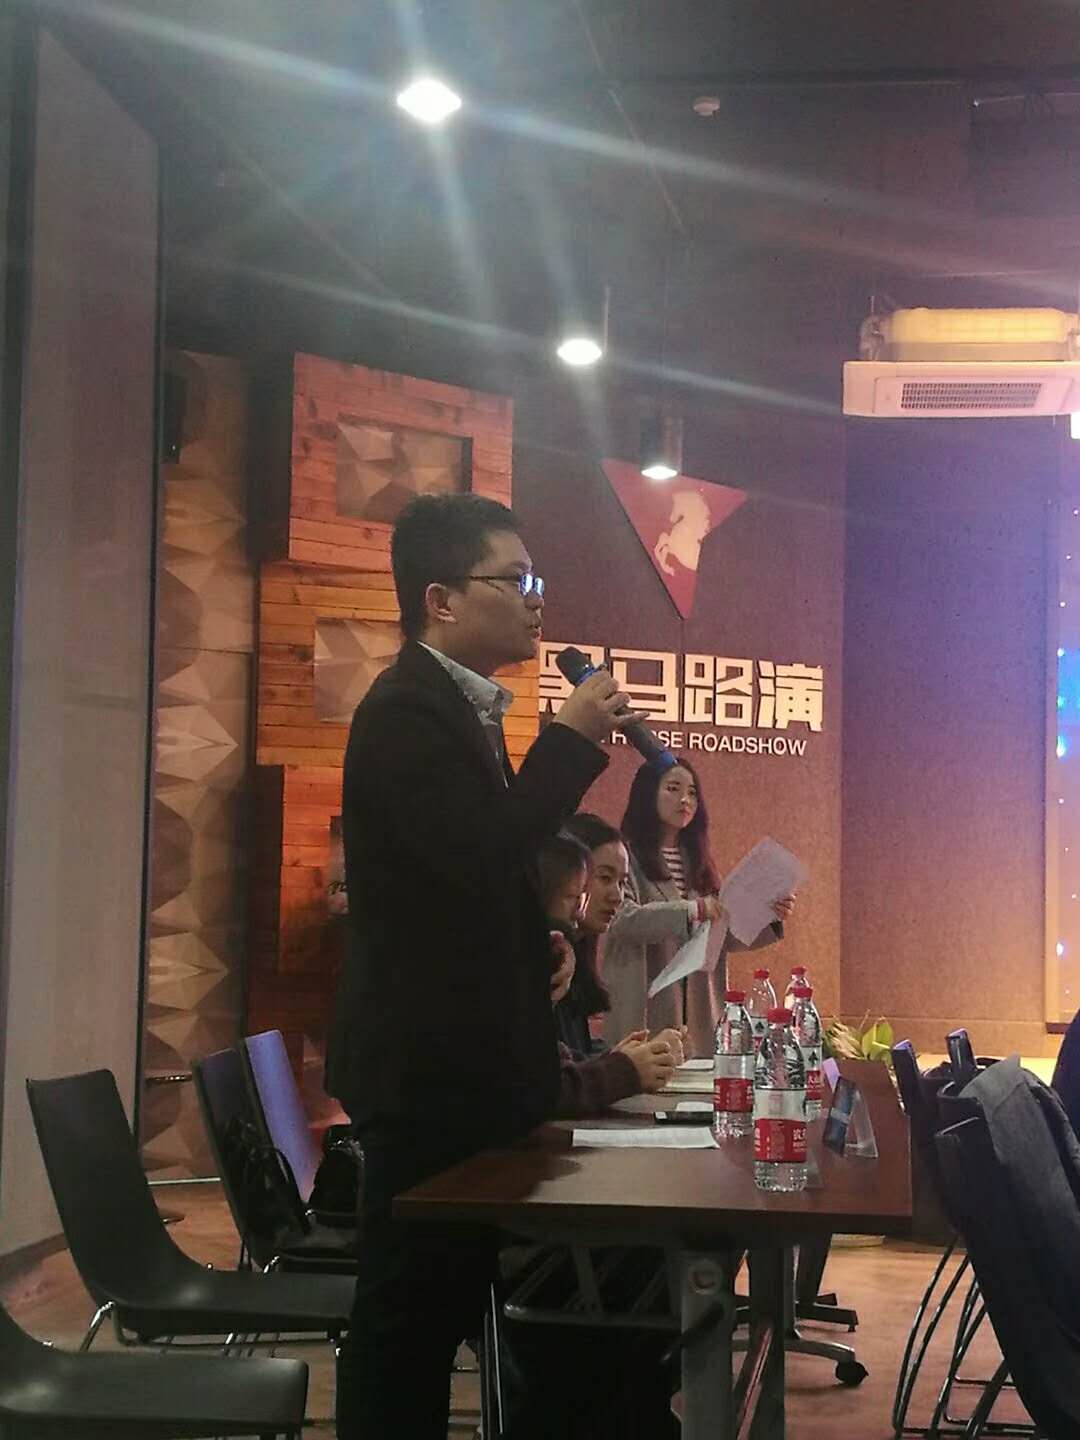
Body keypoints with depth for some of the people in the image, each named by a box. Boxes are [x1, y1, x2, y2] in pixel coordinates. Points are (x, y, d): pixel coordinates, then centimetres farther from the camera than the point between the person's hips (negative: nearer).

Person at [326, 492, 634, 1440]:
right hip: (428, 1067, -10)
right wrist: (573, 739, -17)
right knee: (410, 1307, -2)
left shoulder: (456, 707, 15)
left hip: (461, 1059, 10)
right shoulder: (407, 712, -16)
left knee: (440, 1300, 16)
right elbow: (483, 858, -28)